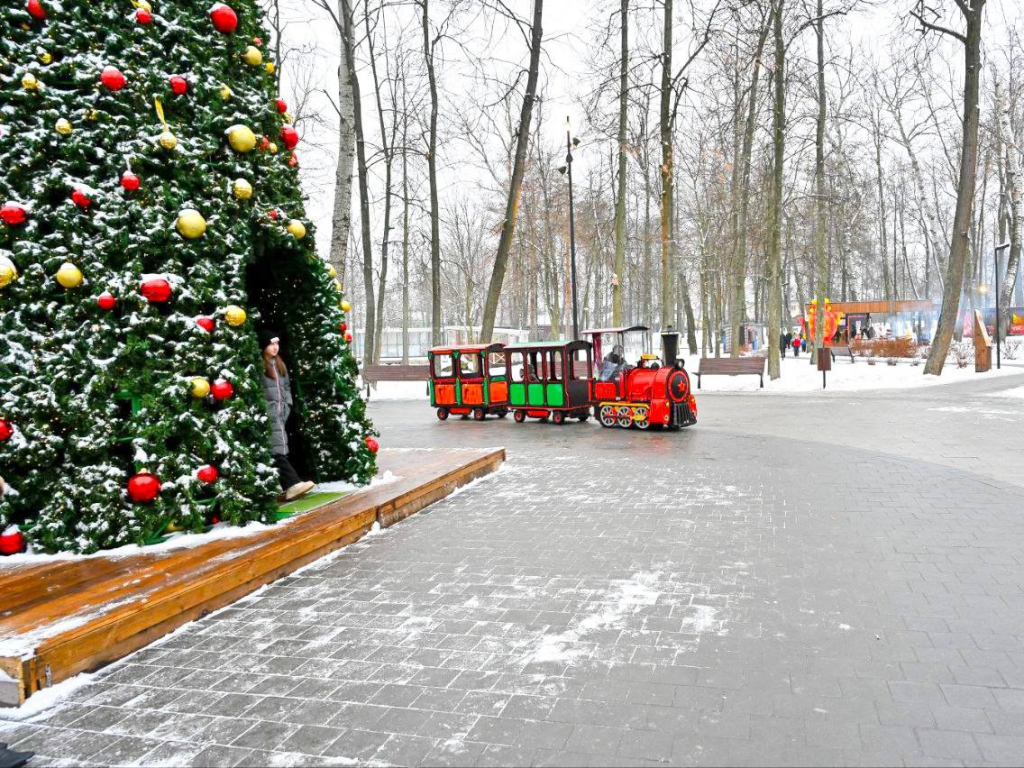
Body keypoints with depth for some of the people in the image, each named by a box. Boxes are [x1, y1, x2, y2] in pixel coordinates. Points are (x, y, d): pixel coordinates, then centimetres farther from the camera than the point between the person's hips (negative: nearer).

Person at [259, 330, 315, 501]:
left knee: (278, 449, 7)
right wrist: (265, 410, -14)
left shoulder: (279, 364, 20)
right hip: (267, 414, -8)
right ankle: (292, 484, -24)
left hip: (281, 413, 8)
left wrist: (287, 406, 13)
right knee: (278, 449, -15)